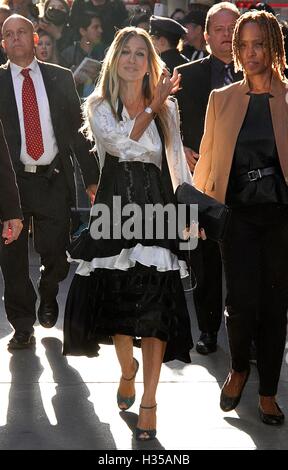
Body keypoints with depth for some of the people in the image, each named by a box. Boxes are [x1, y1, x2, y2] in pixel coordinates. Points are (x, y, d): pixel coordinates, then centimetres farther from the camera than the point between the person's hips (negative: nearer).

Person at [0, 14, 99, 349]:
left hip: (53, 180, 1)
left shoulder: (60, 78, 6)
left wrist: (91, 176, 3)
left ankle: (48, 298, 38)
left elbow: (77, 128, 6)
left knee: (56, 254, 5)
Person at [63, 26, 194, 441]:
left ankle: (149, 402, 2)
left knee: (155, 304, -6)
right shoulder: (100, 106, 4)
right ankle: (127, 369, 35)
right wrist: (153, 107, -13)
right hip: (114, 209, 0)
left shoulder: (167, 107, 9)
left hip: (156, 210, 0)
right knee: (116, 299, 6)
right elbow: (121, 143, -15)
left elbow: (176, 162, 12)